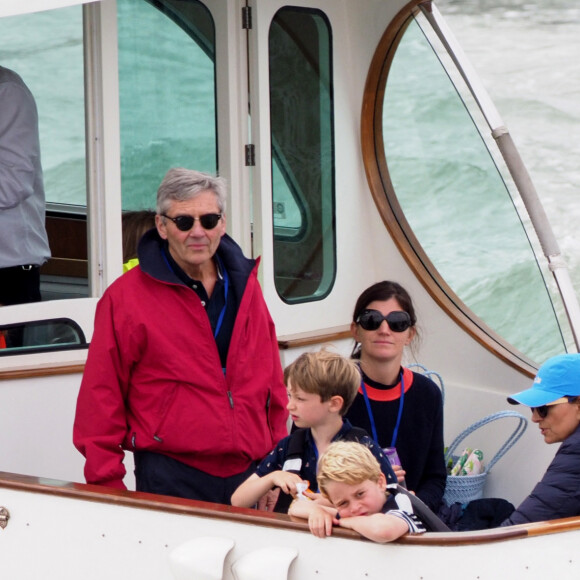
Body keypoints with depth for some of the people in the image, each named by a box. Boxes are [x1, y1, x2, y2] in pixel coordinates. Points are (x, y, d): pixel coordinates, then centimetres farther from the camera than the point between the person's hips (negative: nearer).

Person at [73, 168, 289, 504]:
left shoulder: (245, 286, 12)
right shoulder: (126, 298, -4)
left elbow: (272, 384, 15)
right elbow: (101, 398, -6)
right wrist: (108, 485, -9)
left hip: (248, 476, 5)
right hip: (170, 484, -5)